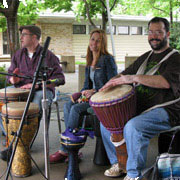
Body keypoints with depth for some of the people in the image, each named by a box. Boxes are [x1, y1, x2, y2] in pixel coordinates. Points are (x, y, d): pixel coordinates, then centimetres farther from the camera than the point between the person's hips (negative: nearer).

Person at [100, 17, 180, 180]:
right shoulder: (145, 57, 20)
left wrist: (135, 78, -29)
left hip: (165, 111, -8)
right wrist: (112, 82, 2)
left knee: (133, 127, -34)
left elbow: (166, 82, -25)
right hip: (139, 109, 9)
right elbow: (125, 74, 25)